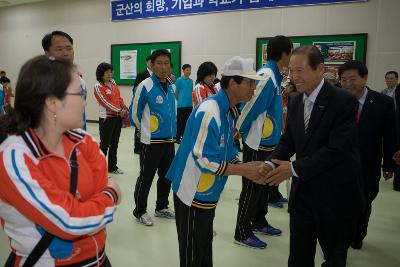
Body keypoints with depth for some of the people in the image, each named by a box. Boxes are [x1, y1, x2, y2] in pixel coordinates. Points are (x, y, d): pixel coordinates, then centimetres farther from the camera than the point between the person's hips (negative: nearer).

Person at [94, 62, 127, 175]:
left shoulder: (113, 82, 9)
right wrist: (119, 111, -17)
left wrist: (125, 108, -3)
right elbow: (105, 102, -16)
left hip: (118, 117, 7)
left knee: (114, 143, 15)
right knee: (105, 144, 0)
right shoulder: (98, 86, -10)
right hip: (106, 118, -7)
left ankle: (113, 166, 27)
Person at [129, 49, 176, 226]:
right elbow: (134, 113, -9)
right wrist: (146, 130, 3)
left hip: (169, 140, 7)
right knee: (146, 178, 4)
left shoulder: (171, 87, 7)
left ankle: (161, 207, 34)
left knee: (167, 176, 17)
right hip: (151, 141, -7)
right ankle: (140, 211, 21)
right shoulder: (145, 86, -14)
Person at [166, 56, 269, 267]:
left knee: (205, 249, 23)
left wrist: (248, 168, -8)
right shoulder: (210, 111, -24)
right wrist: (243, 170, -21)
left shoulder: (229, 110, 5)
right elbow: (204, 160, -28)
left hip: (208, 194, 8)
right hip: (193, 194, -8)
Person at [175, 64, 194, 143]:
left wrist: (190, 101, 9)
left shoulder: (191, 81, 10)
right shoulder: (179, 80, -6)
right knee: (180, 122, -1)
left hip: (189, 105, 5)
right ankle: (178, 137, 8)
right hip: (181, 105, -5)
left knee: (187, 122, 11)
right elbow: (176, 92, -3)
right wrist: (179, 100, 4)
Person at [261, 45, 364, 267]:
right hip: (302, 192, 5)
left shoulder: (344, 101, -16)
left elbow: (337, 150, -23)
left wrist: (295, 168, -23)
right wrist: (271, 164, -13)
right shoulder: (296, 101, 5)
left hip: (335, 195, -5)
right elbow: (287, 140, 6)